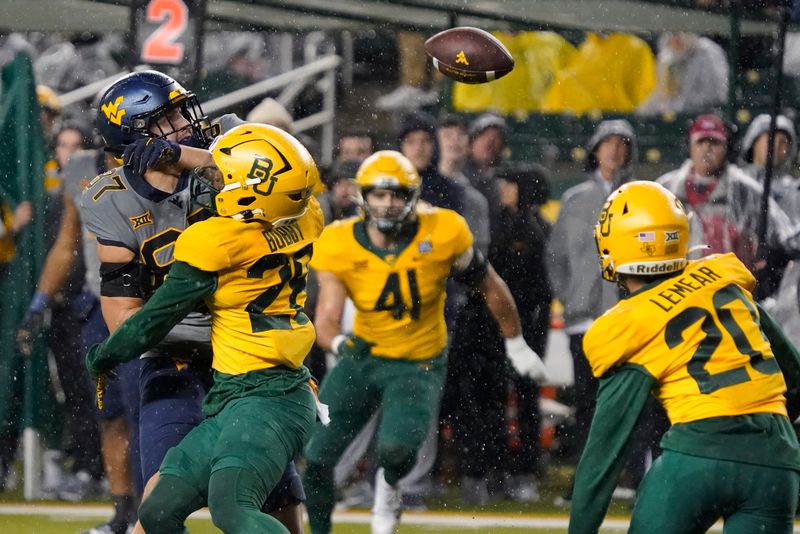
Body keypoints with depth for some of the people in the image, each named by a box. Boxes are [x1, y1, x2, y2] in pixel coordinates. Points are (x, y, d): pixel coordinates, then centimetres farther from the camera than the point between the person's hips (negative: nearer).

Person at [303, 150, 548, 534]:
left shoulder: (442, 234, -16)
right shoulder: (339, 245, -14)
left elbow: (490, 286, -1)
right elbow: (327, 318, -20)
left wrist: (516, 345, 9)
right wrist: (339, 343, -44)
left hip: (419, 365, -2)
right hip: (362, 357, 2)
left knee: (396, 448, -26)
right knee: (316, 456, -2)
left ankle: (388, 488, 12)